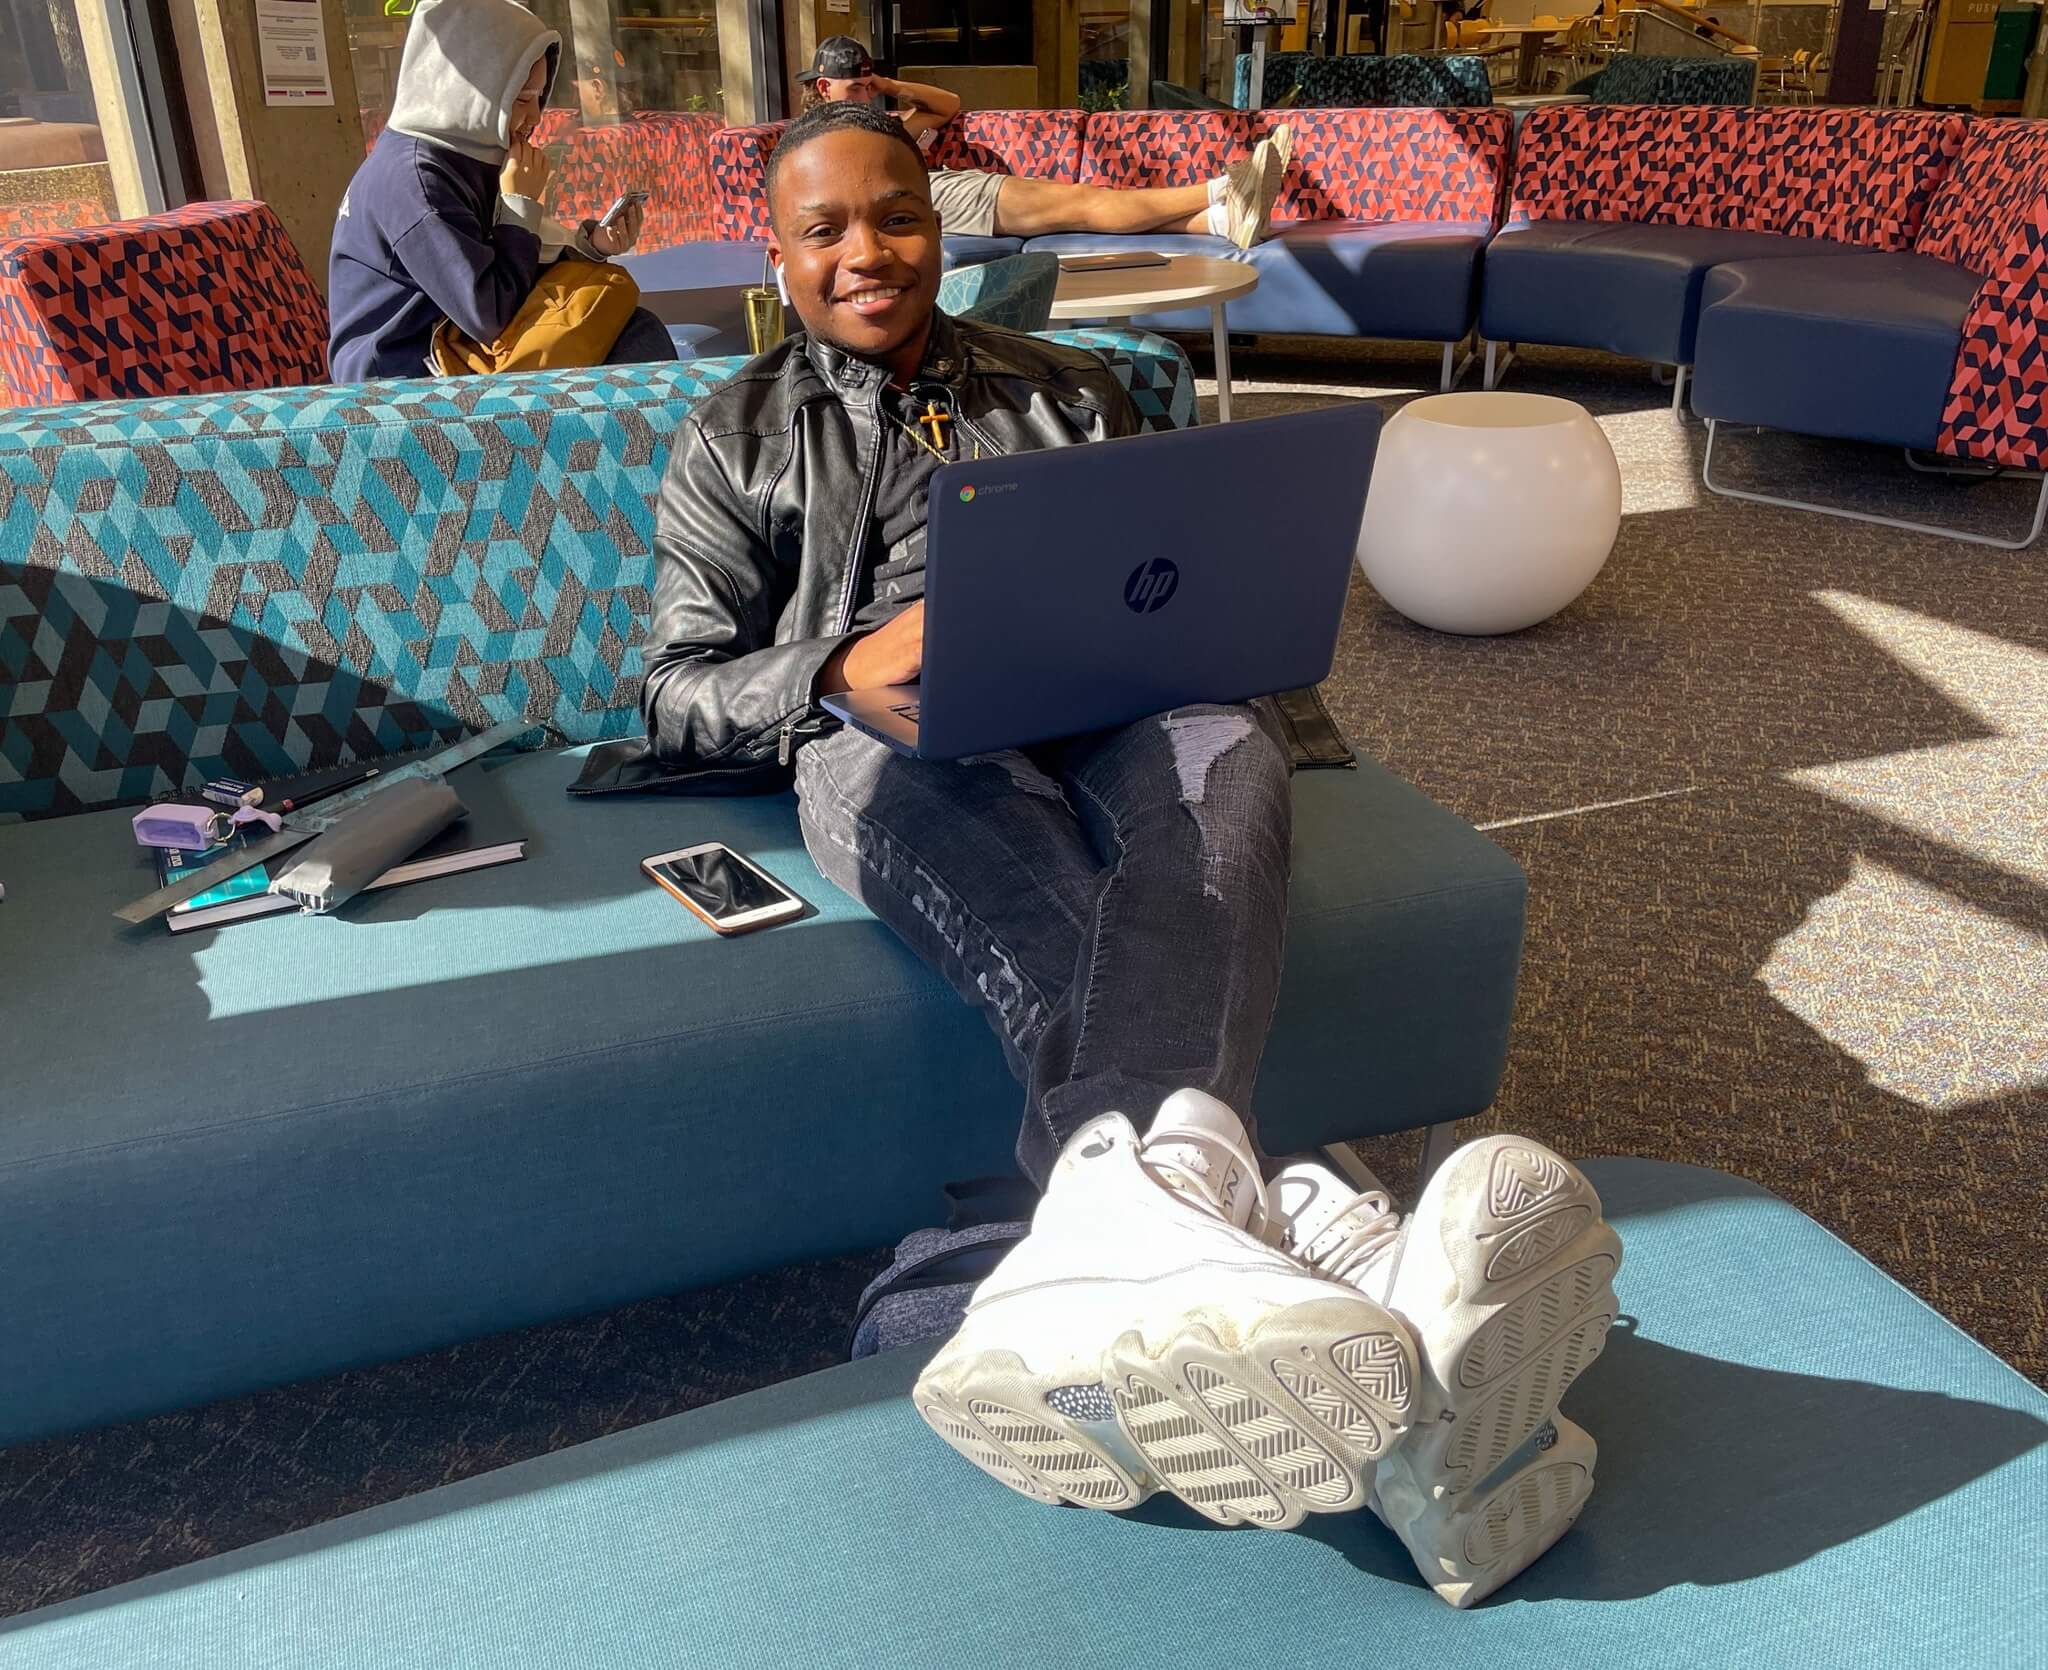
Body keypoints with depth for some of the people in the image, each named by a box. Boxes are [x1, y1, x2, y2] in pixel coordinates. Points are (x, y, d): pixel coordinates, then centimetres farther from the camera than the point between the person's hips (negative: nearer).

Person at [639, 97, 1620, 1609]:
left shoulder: (1071, 394, 28)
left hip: (1100, 714, 2)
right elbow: (678, 698, 10)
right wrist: (846, 669, -12)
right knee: (949, 792, -41)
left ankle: (1127, 1215, -61)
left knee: (1224, 747, -36)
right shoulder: (736, 442, 21)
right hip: (885, 741, -2)